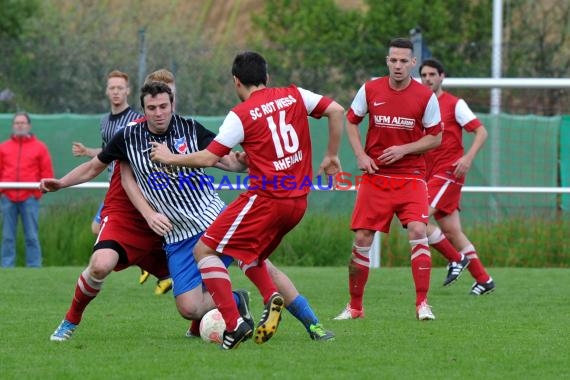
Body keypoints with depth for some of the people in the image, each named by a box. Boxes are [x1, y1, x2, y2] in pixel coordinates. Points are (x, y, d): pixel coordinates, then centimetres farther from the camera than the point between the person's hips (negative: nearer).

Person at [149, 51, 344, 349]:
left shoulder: (241, 115, -6)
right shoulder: (294, 96, 8)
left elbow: (208, 158, -8)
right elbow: (336, 110, 5)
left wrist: (170, 158, 8)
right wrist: (331, 156, 16)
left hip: (265, 198, -7)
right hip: (298, 202, 7)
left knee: (204, 250, 0)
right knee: (251, 252, 29)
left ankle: (234, 324, -13)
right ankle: (272, 298, 0)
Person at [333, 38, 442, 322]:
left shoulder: (426, 97, -5)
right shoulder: (370, 90, -1)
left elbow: (435, 138, 1)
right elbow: (350, 121, 12)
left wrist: (403, 150, -13)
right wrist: (360, 155, -2)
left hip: (411, 176, -2)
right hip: (375, 175, 2)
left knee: (418, 231, -19)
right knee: (362, 239, 0)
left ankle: (422, 304, -12)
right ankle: (354, 306, 14)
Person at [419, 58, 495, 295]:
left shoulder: (455, 104, -4)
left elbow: (481, 132, -8)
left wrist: (468, 157, -22)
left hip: (449, 173, -7)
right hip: (431, 175, 7)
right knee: (452, 232, 7)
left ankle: (456, 259, -6)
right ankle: (483, 280, 14)